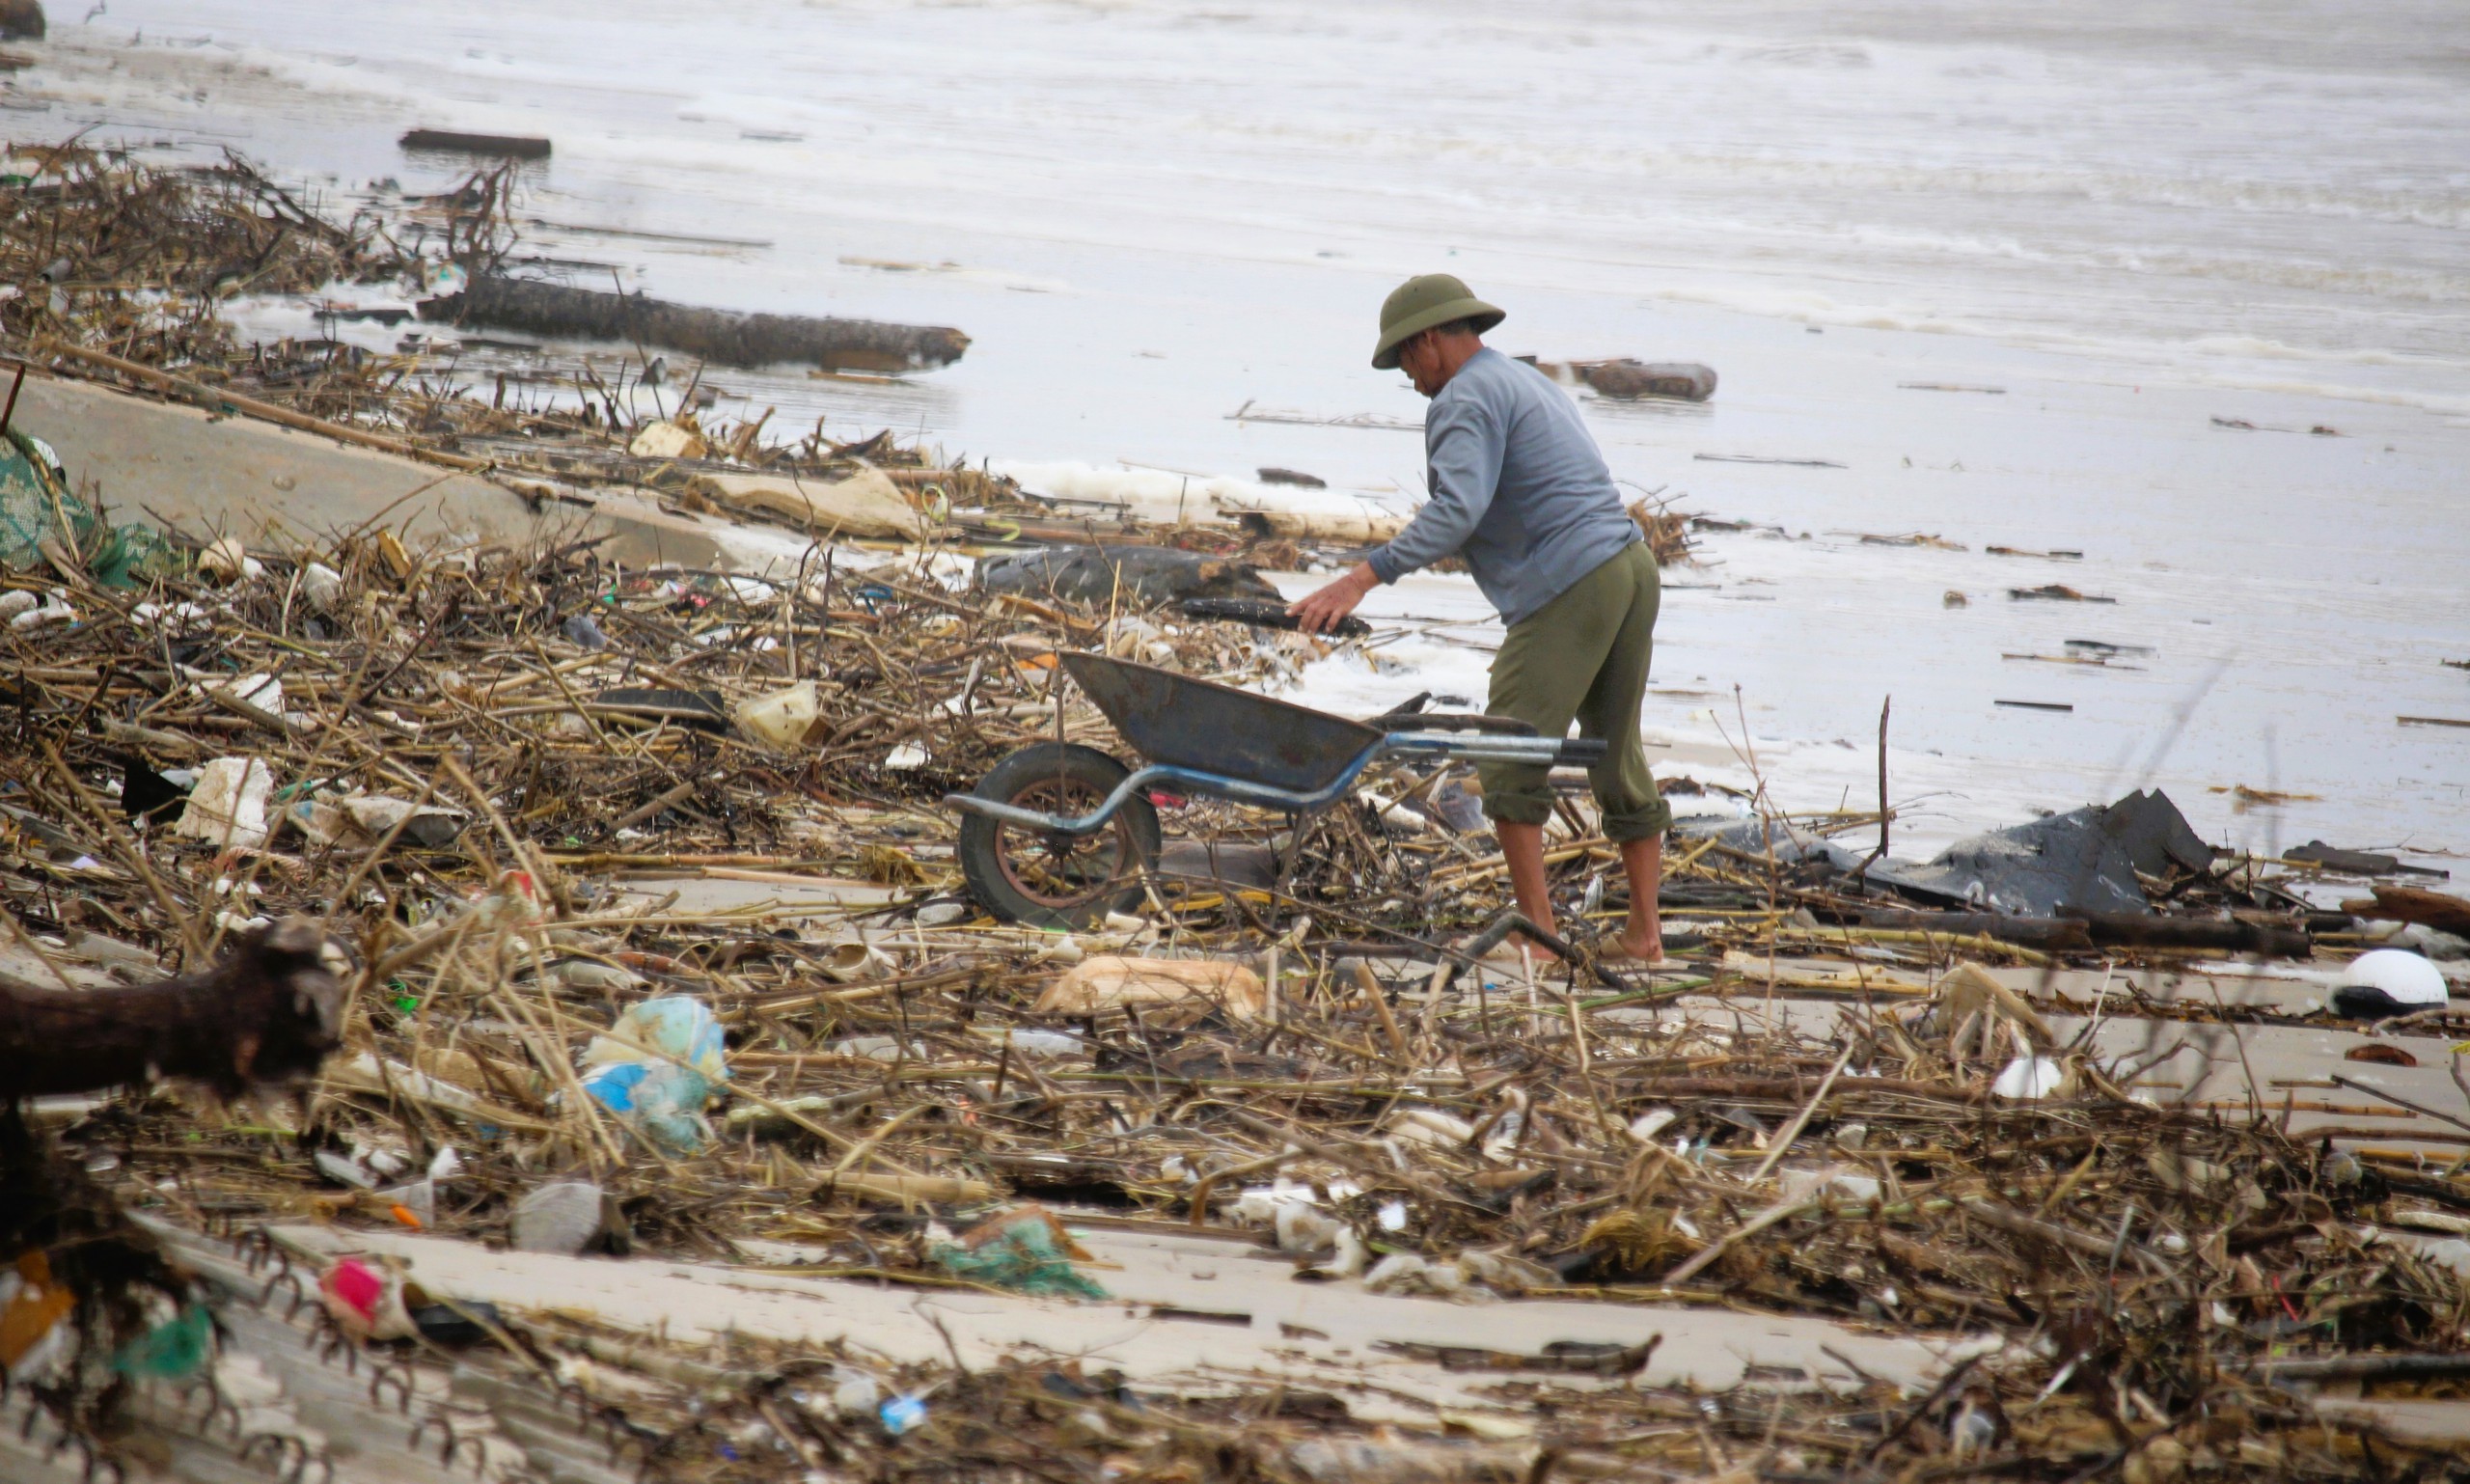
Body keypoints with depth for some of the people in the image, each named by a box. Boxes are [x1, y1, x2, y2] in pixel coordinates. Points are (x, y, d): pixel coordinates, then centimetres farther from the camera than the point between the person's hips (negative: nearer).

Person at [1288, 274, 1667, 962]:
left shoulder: (1468, 398, -6)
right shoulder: (1526, 381, 25)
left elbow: (1457, 511, -20)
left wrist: (1363, 576, -24)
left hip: (1570, 588, -10)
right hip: (1633, 567, 10)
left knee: (1509, 759, -4)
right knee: (1619, 758, 14)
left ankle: (1537, 929, -6)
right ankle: (1644, 931, 16)